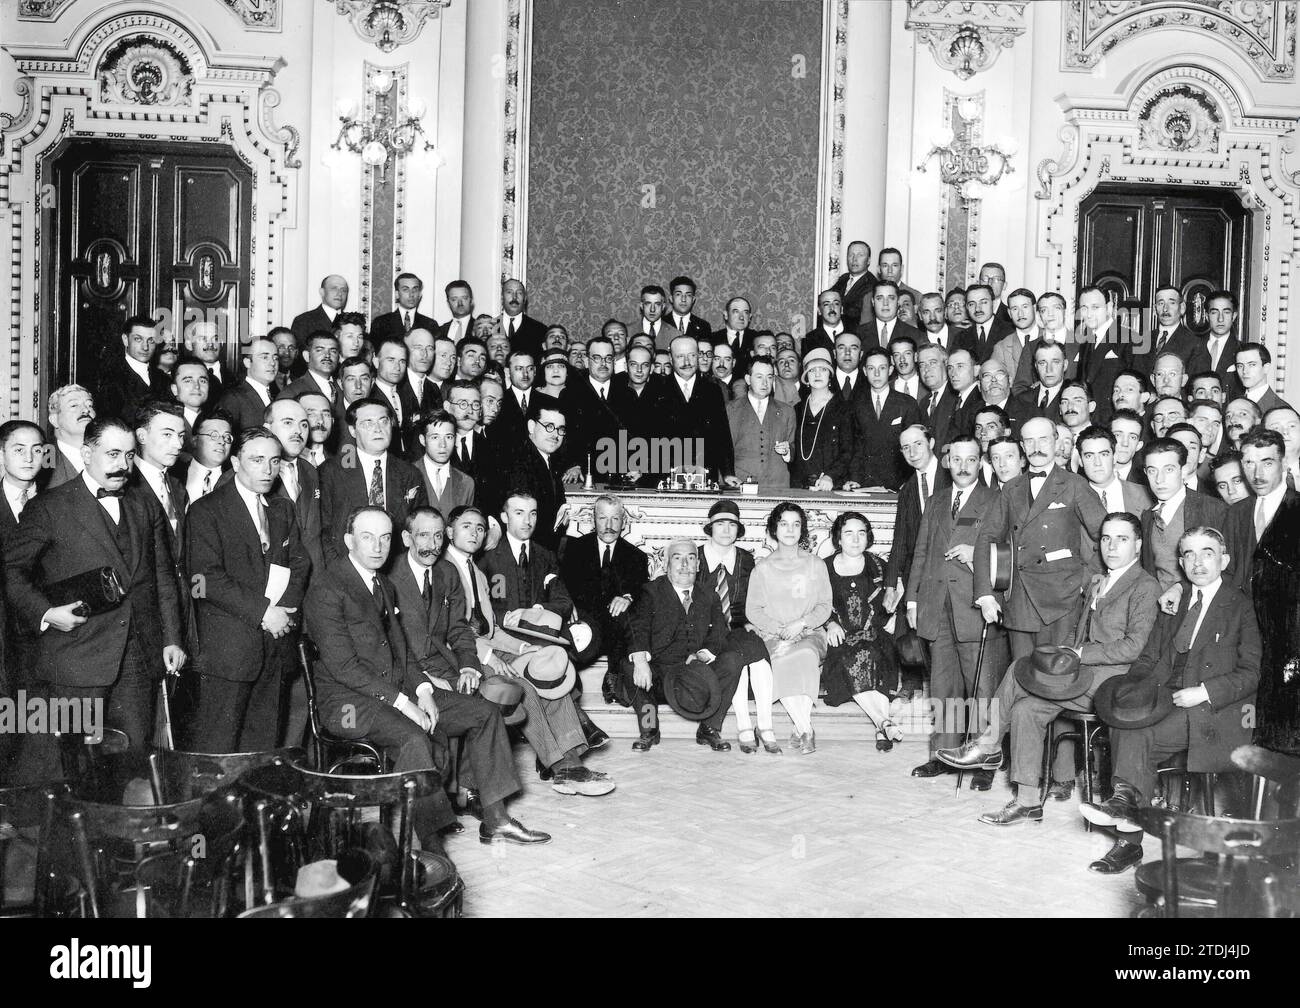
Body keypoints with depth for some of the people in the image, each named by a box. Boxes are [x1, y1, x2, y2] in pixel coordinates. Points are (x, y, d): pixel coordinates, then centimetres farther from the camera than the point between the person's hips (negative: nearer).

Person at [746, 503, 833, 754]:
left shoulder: (815, 565, 13)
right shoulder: (763, 568, 11)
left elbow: (824, 607, 7)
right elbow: (752, 610, 6)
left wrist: (801, 623, -12)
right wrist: (778, 629, -11)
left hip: (809, 633, 0)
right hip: (773, 636, 0)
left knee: (805, 657, -36)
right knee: (780, 662, -34)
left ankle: (800, 729, -33)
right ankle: (806, 729, -29)